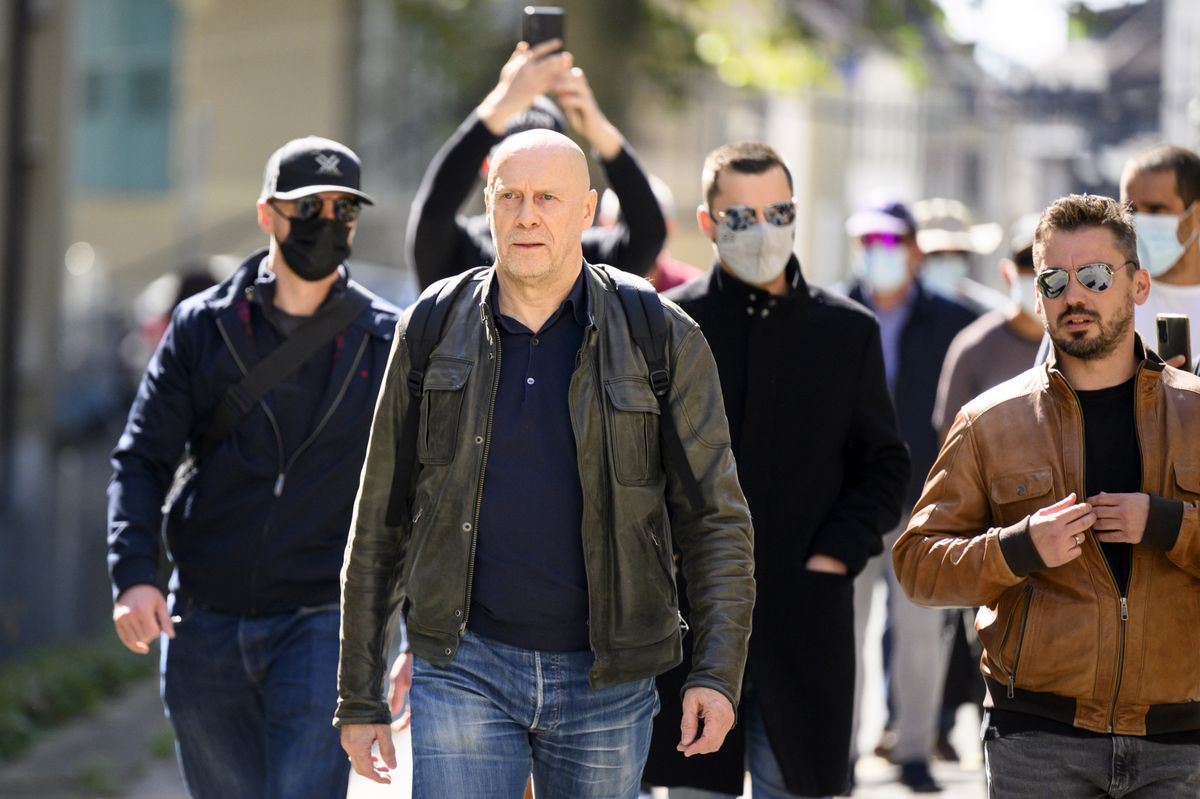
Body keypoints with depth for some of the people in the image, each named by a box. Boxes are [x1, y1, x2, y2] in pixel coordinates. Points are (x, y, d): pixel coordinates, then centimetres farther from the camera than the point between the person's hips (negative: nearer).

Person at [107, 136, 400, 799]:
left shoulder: (387, 342, 3)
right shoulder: (202, 327, 4)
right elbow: (141, 459, 3)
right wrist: (133, 575, -13)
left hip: (320, 624, -2)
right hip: (203, 626, 2)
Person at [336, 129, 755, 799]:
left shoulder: (661, 338, -2)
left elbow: (716, 520, -1)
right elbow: (379, 524, 8)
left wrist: (717, 675, -13)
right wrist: (360, 696, 6)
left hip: (607, 682, 0)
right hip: (465, 668, 0)